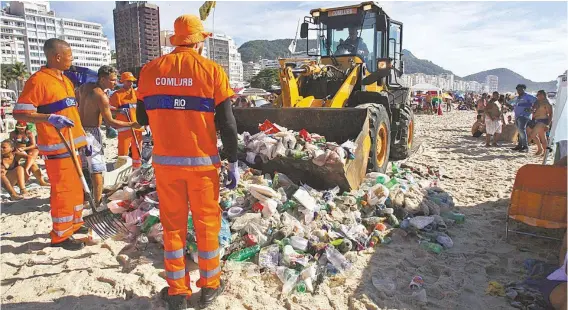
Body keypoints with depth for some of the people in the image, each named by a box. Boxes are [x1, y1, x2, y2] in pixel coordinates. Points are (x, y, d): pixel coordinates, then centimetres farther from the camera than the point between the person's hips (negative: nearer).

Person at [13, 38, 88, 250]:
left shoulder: (66, 80, 15)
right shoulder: (38, 80, -12)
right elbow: (19, 113, -16)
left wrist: (83, 137, 21)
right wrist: (50, 118, -31)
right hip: (56, 146, -9)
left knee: (76, 187, 17)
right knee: (62, 190, -3)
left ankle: (74, 224, 32)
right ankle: (60, 235, 9)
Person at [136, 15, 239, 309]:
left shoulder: (150, 70, 1)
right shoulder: (212, 70, -7)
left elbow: (142, 118, 10)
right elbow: (226, 123, -8)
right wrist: (233, 163, 1)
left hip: (165, 161, 2)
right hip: (202, 162, -2)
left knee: (173, 224, 13)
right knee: (206, 223, 13)